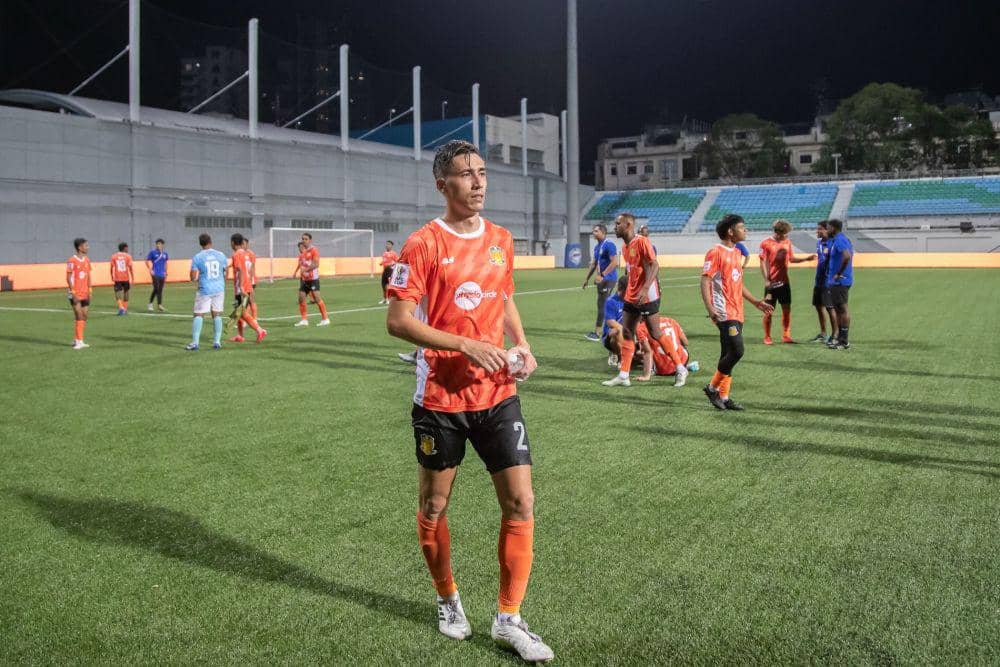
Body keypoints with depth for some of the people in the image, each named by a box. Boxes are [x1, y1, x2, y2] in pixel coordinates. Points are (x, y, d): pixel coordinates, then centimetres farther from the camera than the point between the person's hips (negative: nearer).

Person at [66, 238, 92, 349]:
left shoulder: (87, 260, 9)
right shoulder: (72, 261, -11)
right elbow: (68, 278, -11)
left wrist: (90, 290, 8)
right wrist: (73, 293, -15)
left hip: (85, 293, 7)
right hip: (75, 294, -7)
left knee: (85, 316, 7)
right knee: (79, 316, -9)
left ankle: (77, 340, 17)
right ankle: (78, 341, -4)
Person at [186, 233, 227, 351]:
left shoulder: (197, 257, -7)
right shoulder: (221, 255, 2)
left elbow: (193, 278, -7)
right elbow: (225, 274, 11)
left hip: (205, 290, -3)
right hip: (219, 289, 3)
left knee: (199, 315, 2)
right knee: (217, 315, 8)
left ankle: (195, 342, -3)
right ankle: (217, 342, 7)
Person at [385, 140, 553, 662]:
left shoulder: (501, 239, 7)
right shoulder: (423, 244, -10)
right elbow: (398, 321, -14)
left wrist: (522, 346, 4)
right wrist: (467, 345, -22)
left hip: (498, 394, 4)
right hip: (440, 398, -4)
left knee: (520, 503, -1)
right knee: (433, 507, 11)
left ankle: (508, 619, 14)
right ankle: (448, 601, 36)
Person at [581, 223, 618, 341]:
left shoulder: (609, 245, -13)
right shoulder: (597, 247, 15)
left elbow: (614, 262, -21)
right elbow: (594, 264, 23)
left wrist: (602, 276, -23)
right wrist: (587, 278, 21)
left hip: (608, 279, -9)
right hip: (602, 279, 9)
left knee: (602, 305, -9)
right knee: (605, 305, 13)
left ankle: (597, 332, -8)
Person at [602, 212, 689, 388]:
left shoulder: (642, 242, -13)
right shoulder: (625, 247, 14)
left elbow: (654, 266, -20)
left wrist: (645, 289, -30)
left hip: (647, 296, -9)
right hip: (631, 297, 9)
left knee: (655, 334, -4)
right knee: (626, 333, 6)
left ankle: (681, 370, 8)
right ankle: (623, 375, 9)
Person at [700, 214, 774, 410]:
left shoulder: (737, 253, 18)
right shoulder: (716, 252, -10)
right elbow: (705, 281, -15)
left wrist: (755, 302, 26)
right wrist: (710, 308, -25)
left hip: (737, 313, 9)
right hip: (725, 313, -9)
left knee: (729, 354, 9)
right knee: (737, 351, -15)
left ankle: (723, 396, 14)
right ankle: (713, 388, 0)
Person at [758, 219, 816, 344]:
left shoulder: (787, 241, 7)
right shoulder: (766, 243, -8)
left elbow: (791, 259, 17)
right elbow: (763, 263, -8)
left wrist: (806, 258, 3)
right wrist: (766, 280, -14)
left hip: (784, 281, 5)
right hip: (772, 282, -5)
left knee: (787, 309, 5)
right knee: (768, 310, 0)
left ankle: (786, 336, 15)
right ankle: (767, 338, 10)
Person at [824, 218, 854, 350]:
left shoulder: (839, 240, -17)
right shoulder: (843, 239, 16)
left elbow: (847, 256, -32)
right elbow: (849, 255, 24)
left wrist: (839, 274, -23)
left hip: (840, 281, -11)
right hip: (835, 281, 11)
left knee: (842, 310, -6)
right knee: (838, 309, 16)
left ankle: (844, 342, -2)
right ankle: (840, 339, 24)